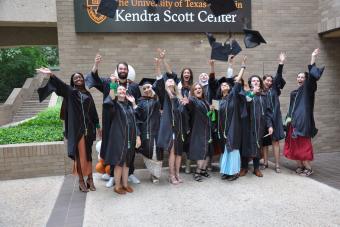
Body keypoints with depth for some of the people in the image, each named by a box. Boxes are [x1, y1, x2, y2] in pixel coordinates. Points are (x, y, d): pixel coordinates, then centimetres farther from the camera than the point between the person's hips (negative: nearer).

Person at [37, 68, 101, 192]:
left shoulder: (88, 94, 16)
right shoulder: (70, 91, 5)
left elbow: (93, 111, 18)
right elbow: (60, 84, -16)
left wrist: (98, 126, 15)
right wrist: (51, 75, -35)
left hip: (88, 128, 3)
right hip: (75, 128, -3)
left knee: (88, 153, 7)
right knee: (79, 154, 0)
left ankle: (90, 179, 14)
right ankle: (81, 180, 8)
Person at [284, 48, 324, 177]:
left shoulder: (308, 89, -1)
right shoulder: (294, 92, 17)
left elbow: (312, 77, -18)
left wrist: (313, 58, -23)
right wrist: (288, 118, 11)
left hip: (303, 121, -6)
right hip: (293, 121, 6)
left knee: (303, 144, -5)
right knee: (294, 145, 6)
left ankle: (308, 168, 6)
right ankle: (300, 166, 16)